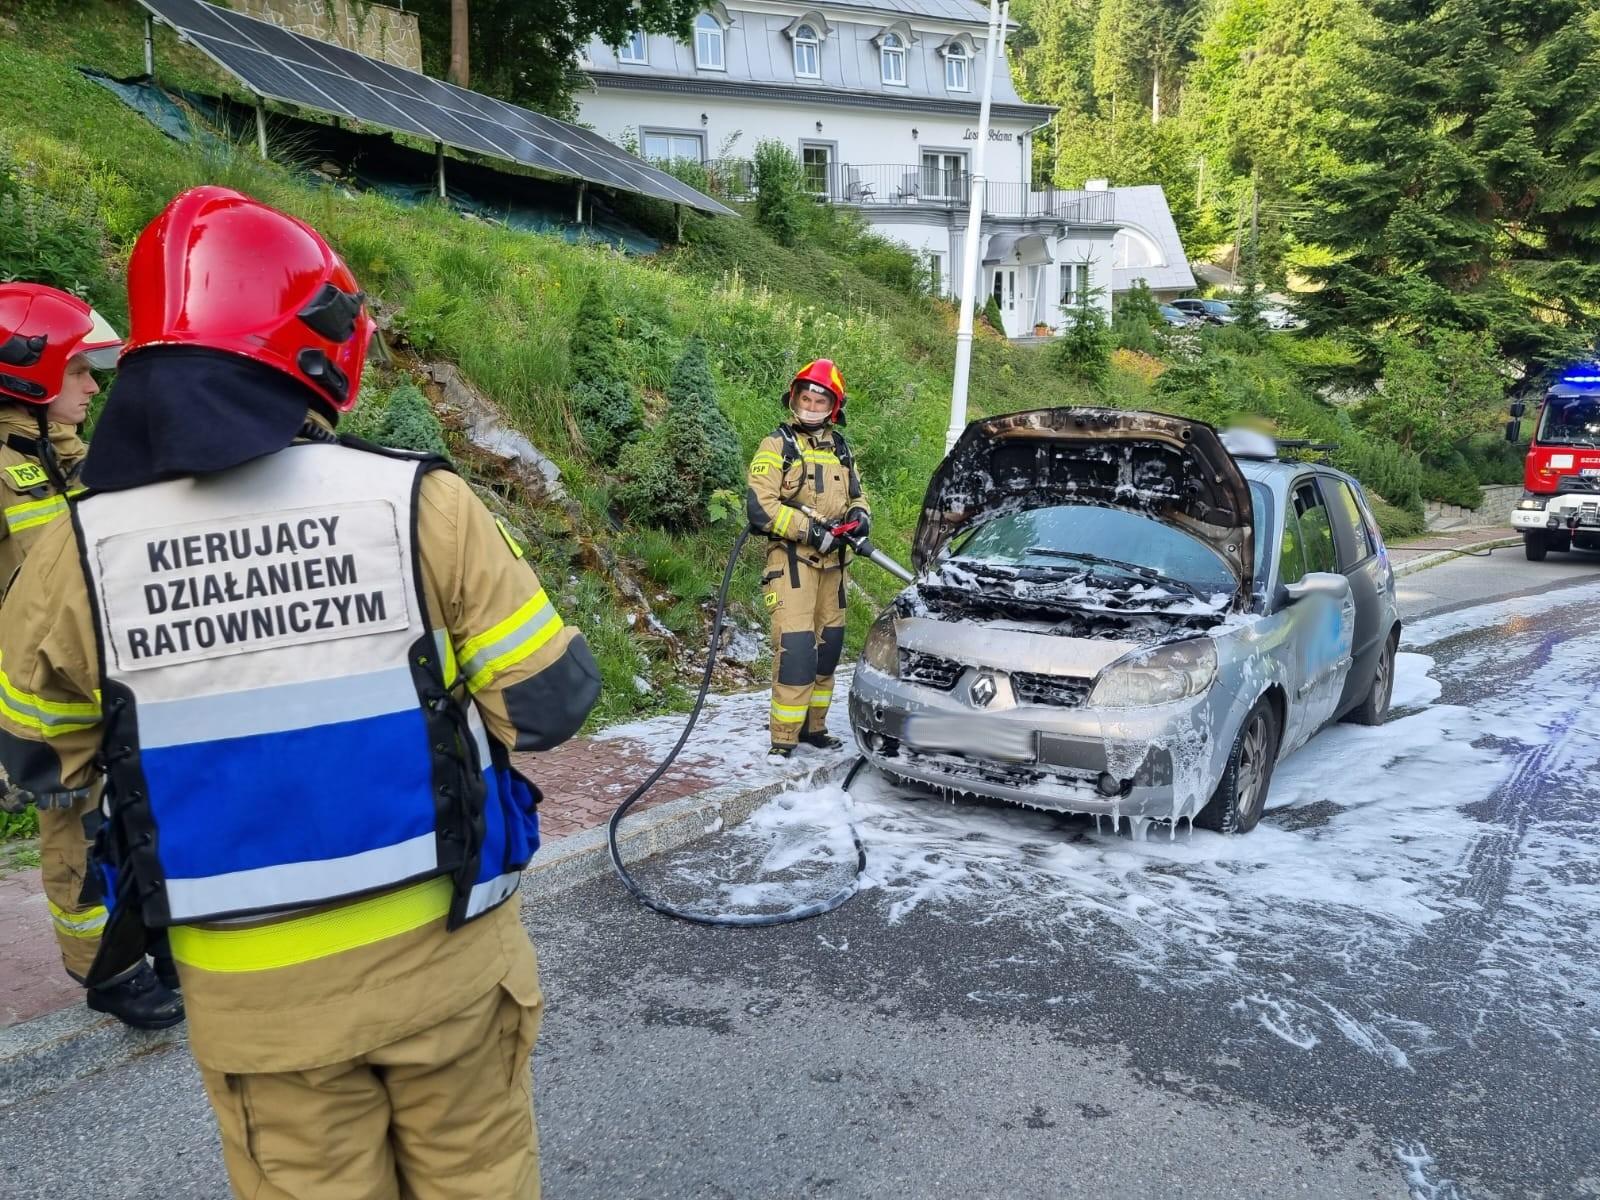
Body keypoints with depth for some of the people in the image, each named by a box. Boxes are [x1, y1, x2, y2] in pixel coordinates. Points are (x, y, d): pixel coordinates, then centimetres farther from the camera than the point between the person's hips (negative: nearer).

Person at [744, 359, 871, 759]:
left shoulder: (840, 449, 15)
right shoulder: (777, 445, -4)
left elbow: (856, 495, 26)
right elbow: (759, 506, -14)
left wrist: (860, 515, 2)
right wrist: (809, 529, -18)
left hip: (831, 561, 7)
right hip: (791, 560, -7)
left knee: (828, 645, 11)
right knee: (796, 647, -14)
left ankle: (813, 726, 24)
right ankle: (783, 738, -7)